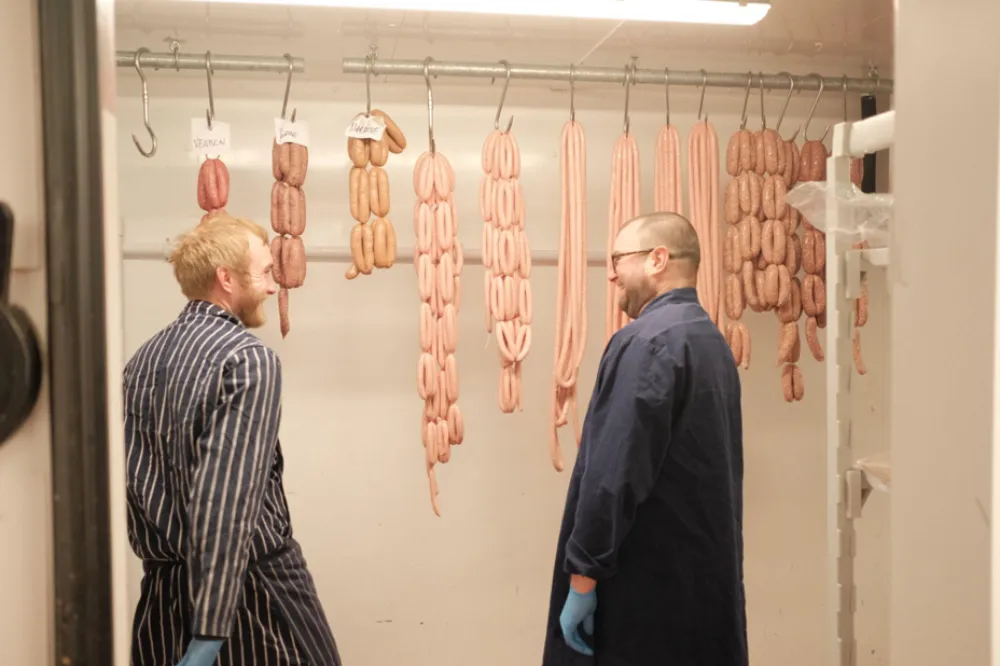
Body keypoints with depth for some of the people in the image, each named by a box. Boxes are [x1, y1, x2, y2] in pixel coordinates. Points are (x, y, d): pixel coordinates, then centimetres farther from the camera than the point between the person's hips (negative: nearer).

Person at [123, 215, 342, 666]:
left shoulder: (142, 360, 5)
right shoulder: (248, 359, -17)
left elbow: (129, 481, 7)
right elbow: (229, 499, -25)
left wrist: (157, 556, 16)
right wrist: (211, 628, -25)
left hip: (162, 585, 7)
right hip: (250, 584, -6)